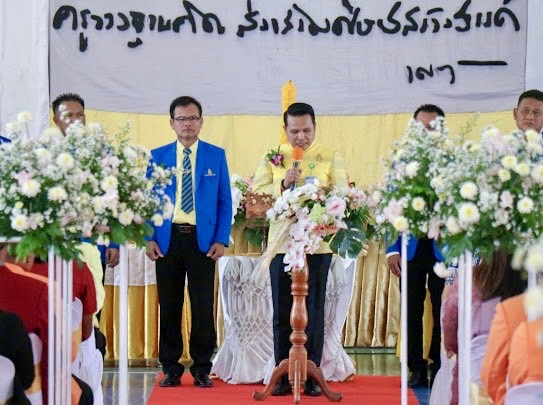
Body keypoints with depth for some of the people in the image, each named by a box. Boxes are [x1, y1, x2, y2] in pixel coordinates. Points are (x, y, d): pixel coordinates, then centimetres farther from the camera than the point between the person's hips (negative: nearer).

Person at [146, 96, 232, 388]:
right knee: (169, 306, 5)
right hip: (167, 240, 1)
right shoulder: (157, 156, 8)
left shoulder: (216, 155, 6)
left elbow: (224, 202, 6)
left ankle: (202, 370, 10)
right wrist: (148, 238, -2)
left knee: (203, 307, 0)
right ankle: (171, 369, 13)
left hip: (203, 240, -1)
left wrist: (221, 240, -4)